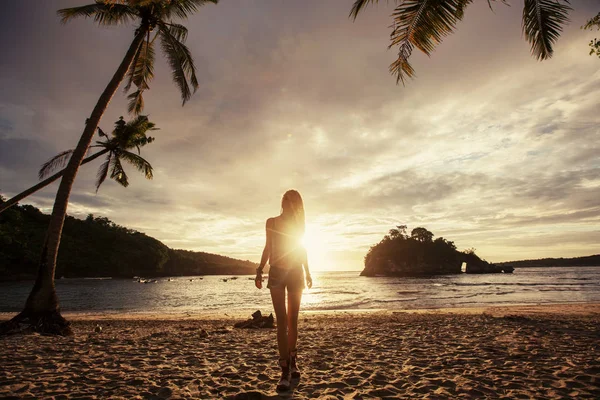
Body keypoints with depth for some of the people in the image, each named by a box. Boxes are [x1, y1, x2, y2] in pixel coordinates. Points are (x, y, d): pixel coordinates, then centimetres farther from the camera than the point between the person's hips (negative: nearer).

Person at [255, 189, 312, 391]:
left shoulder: (298, 224, 6)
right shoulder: (271, 222, 2)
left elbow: (302, 248, 13)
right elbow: (268, 248, 7)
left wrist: (307, 272, 13)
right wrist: (259, 270, 2)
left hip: (296, 273, 2)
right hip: (277, 273, -1)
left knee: (292, 319, 7)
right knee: (282, 320, -7)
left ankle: (292, 361, 22)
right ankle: (286, 370, -5)